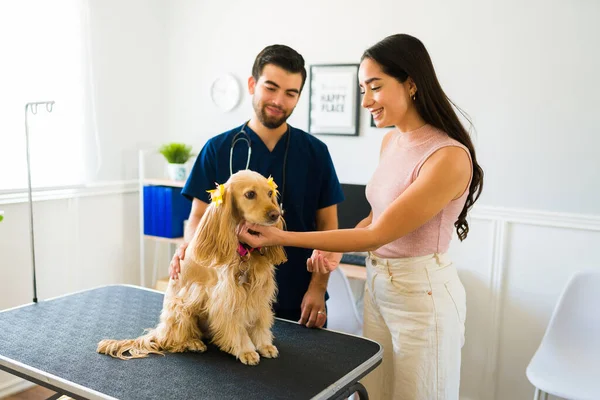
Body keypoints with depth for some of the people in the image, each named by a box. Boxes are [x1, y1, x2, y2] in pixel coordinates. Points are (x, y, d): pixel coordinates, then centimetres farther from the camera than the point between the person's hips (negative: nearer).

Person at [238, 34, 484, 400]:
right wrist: (333, 247, -3)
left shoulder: (449, 156, -23)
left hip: (423, 294, -7)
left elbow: (378, 234, -23)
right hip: (377, 286, 7)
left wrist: (281, 237, -22)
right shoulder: (391, 141, 3)